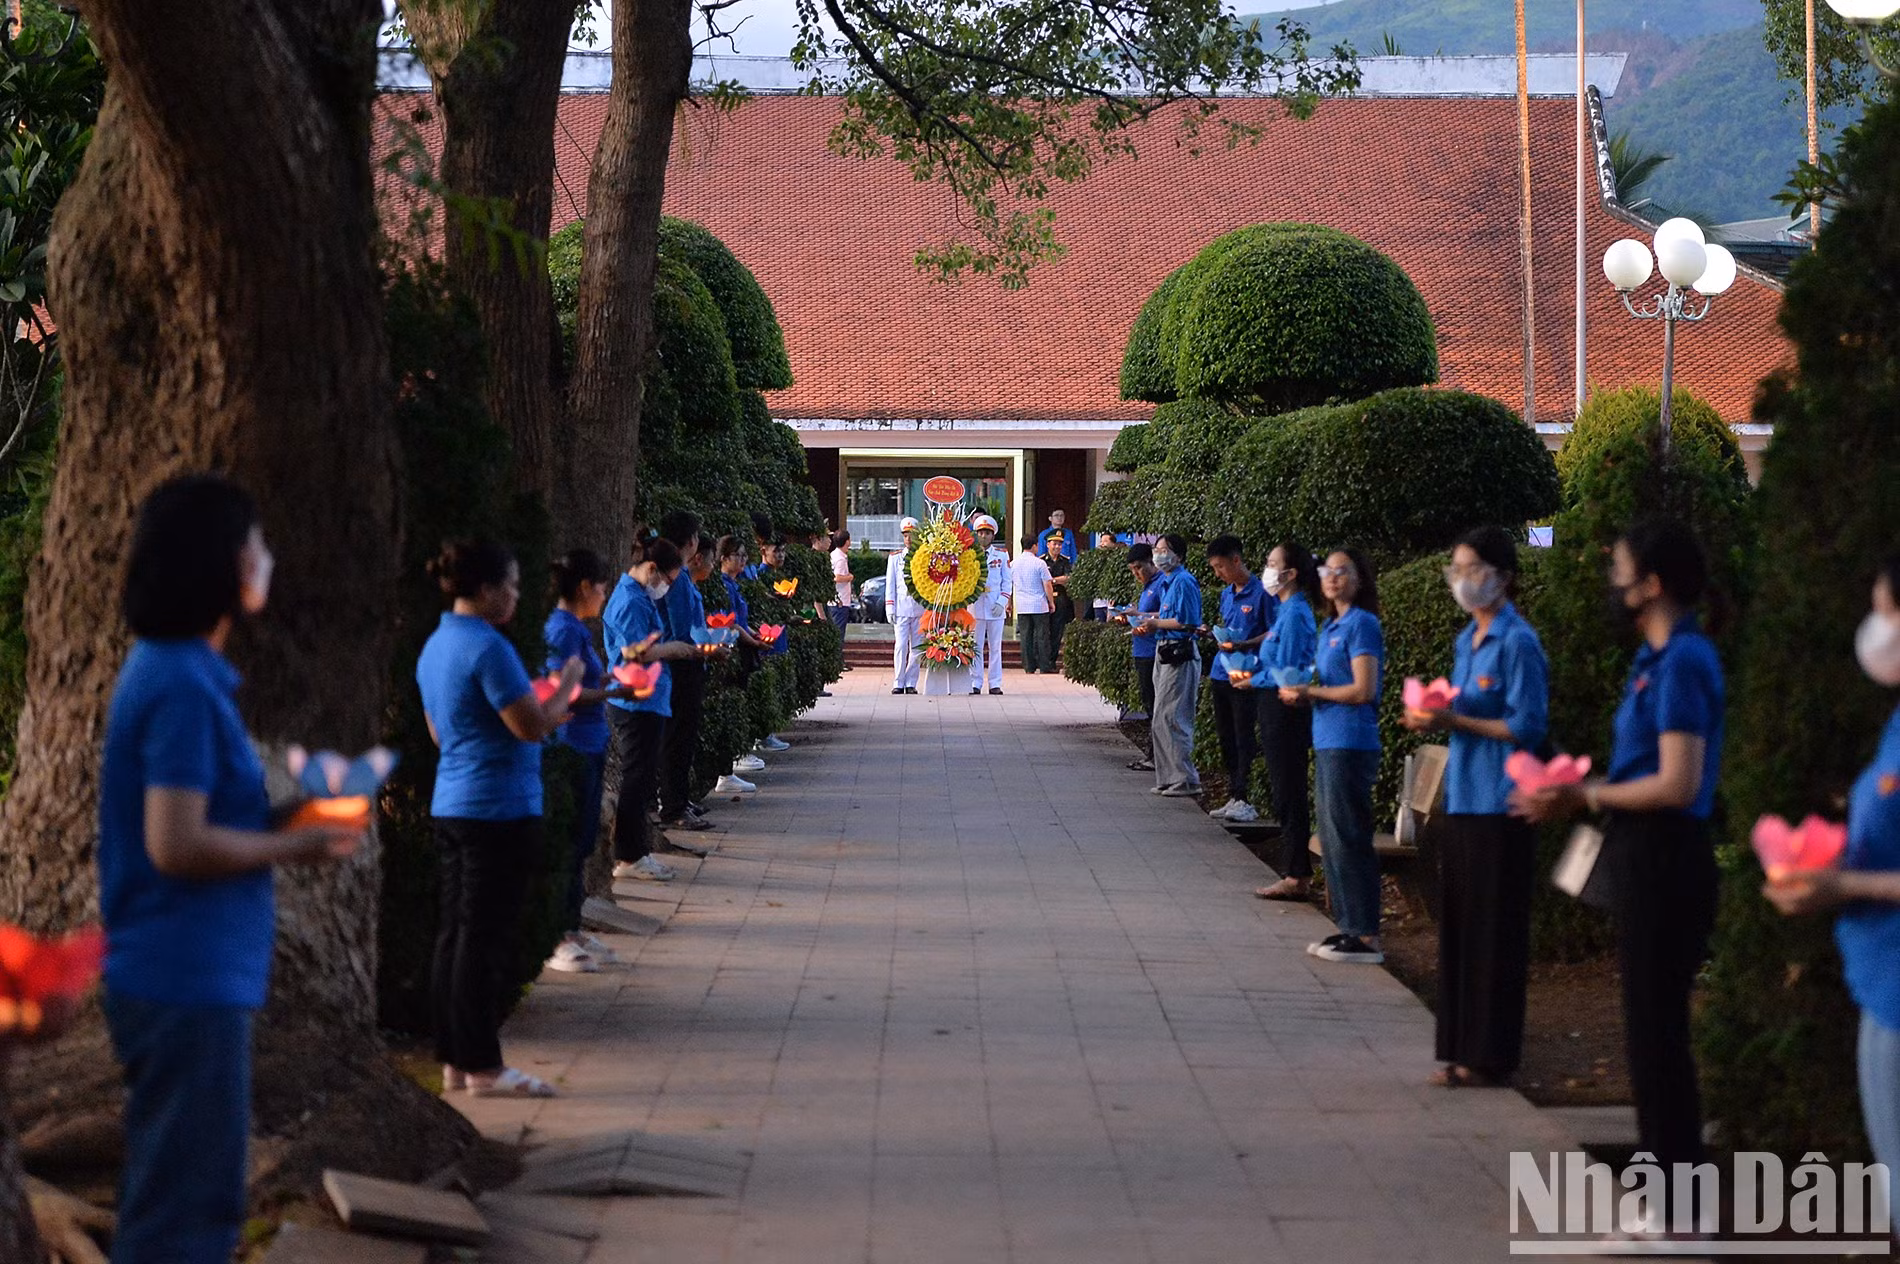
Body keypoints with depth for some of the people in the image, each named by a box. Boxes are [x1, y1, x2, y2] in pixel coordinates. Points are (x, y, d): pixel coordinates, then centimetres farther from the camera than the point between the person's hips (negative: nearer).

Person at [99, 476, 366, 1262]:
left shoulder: (168, 669, 11)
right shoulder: (185, 686, -18)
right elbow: (178, 845, -23)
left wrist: (275, 795, 12)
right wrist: (295, 847, -12)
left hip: (182, 976, 10)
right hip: (189, 983, -10)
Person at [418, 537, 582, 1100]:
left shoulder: (436, 646, 13)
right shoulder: (487, 648, -17)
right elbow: (532, 725, -19)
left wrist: (545, 711, 23)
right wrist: (567, 684, -2)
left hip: (450, 806, 9)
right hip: (498, 807, -9)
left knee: (456, 932, 12)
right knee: (483, 937, -5)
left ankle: (455, 1058, 17)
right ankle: (483, 1066, 0)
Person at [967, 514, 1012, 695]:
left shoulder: (1002, 555, 7)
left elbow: (1006, 582, 7)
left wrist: (1002, 602, -5)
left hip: (995, 607, 1)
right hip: (975, 605, -1)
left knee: (995, 646, 3)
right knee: (975, 647, 0)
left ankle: (995, 684, 7)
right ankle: (975, 683, 4)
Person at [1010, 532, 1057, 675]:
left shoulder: (1013, 564, 6)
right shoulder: (1039, 563, -7)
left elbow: (1009, 584, 13)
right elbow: (1048, 585, -7)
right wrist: (1051, 602, 3)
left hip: (1021, 607, 4)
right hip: (1039, 605, -4)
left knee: (1025, 636, 4)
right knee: (1042, 636, 1)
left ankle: (1029, 667, 3)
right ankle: (1045, 666, 2)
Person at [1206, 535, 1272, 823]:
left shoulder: (1261, 592, -11)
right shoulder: (1226, 594, 14)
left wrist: (1244, 645, -22)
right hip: (1222, 675, 8)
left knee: (1244, 739, -7)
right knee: (1226, 739, 11)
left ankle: (1243, 799, -5)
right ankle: (1234, 797, 17)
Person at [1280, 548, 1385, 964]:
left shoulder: (1362, 625, -11)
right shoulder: (1331, 626, 17)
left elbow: (1363, 690, -17)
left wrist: (1311, 692, -10)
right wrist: (1303, 694, 4)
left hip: (1350, 744, -9)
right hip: (1328, 742, 9)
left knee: (1348, 838, -8)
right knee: (1331, 838, 12)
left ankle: (1366, 938, -5)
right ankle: (1350, 928, 18)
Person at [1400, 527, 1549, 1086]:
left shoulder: (1516, 643, -11)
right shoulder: (1467, 640, 14)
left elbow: (1527, 728, -15)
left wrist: (1455, 722, -18)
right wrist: (1433, 717, 1)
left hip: (1499, 804, -8)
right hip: (1461, 797, 8)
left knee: (1494, 929, -2)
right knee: (1457, 924, 10)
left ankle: (1490, 1056, 4)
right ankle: (1459, 1049, 17)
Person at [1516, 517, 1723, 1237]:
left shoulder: (1683, 662, -17)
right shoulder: (1657, 657, 13)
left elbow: (1676, 784, -22)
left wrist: (1587, 796, -12)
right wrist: (1575, 795, 9)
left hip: (1664, 858, -10)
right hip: (1644, 857, 10)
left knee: (1656, 1028, -4)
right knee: (1651, 1024, 15)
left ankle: (1678, 1204, 3)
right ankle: (1666, 1172, 24)